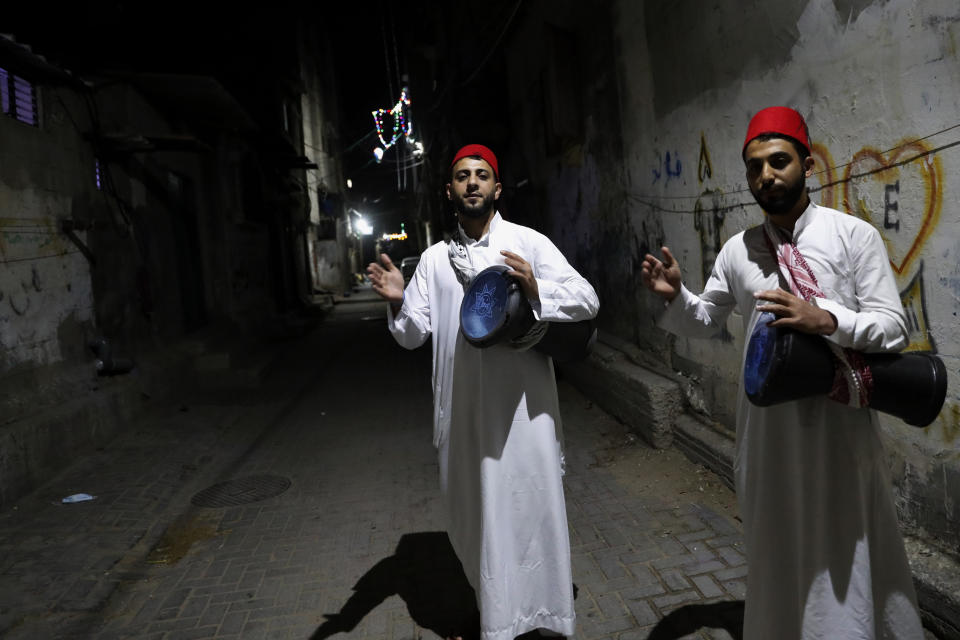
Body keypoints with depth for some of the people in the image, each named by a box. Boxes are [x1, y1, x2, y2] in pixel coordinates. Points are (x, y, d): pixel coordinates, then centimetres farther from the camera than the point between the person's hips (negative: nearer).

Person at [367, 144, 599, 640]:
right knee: (473, 511, 16)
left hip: (522, 403, -3)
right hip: (461, 408, 3)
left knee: (529, 504, 6)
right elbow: (414, 335, 7)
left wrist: (536, 290, -23)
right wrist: (398, 303, -13)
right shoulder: (434, 259, 10)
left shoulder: (530, 243, 1)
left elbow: (587, 300, -6)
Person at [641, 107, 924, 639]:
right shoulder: (737, 251, 4)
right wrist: (674, 295, -6)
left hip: (838, 417, -3)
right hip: (768, 419, 3)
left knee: (846, 551, 7)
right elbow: (704, 321, 13)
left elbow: (893, 327, -8)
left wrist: (825, 319, -25)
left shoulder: (855, 235, -6)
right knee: (776, 550, 19)